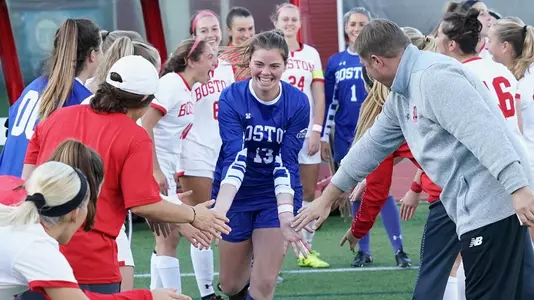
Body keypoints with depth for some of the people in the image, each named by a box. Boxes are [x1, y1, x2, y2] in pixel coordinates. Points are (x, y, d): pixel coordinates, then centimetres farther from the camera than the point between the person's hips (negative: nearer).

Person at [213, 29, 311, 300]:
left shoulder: (297, 103, -15)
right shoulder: (232, 98, -17)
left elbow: (286, 163, -18)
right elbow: (235, 157, -26)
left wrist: (286, 216, -33)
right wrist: (219, 208, -43)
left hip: (278, 197, 0)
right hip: (237, 196, 0)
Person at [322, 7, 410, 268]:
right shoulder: (335, 63, 7)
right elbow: (329, 102, 11)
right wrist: (324, 136, 8)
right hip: (346, 138, 3)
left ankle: (399, 249, -4)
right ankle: (364, 250, 14)